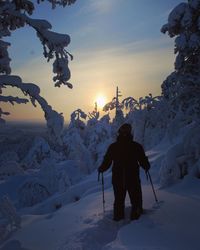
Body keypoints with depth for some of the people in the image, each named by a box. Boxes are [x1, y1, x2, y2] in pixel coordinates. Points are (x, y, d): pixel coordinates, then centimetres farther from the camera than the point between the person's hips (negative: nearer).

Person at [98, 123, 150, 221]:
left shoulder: (113, 146, -5)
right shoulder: (136, 146, -8)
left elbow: (106, 162, -2)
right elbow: (143, 161, -3)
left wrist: (101, 169, 16)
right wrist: (146, 167, 19)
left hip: (117, 179, 2)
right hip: (133, 179, -2)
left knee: (119, 199, 17)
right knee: (136, 199, 15)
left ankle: (118, 217, 23)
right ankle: (135, 215, 17)